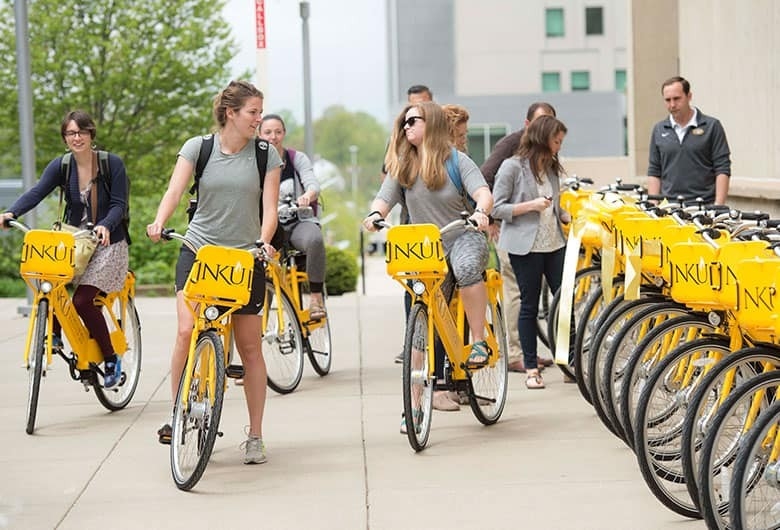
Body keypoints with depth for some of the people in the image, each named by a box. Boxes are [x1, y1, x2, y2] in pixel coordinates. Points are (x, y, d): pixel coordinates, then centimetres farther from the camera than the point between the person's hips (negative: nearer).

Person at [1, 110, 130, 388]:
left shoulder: (113, 163, -9)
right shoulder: (61, 166, -1)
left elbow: (119, 204, -12)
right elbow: (37, 192, -15)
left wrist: (105, 226, -34)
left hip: (107, 243, -4)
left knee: (83, 300, -19)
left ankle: (111, 359, -1)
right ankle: (54, 334, -3)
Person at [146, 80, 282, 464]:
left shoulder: (266, 155, 1)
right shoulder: (198, 147, -1)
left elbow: (269, 209, -3)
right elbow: (175, 190, -11)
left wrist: (264, 242, -22)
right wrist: (159, 223, -31)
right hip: (199, 250, -1)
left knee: (250, 347, 4)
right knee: (187, 330, -20)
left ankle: (255, 436, 15)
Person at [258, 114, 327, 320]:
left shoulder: (297, 159, 3)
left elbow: (313, 184, -13)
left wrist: (307, 195, -39)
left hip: (299, 222, -1)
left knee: (315, 239, -37)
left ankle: (316, 297, -25)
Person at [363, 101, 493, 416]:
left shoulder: (456, 160, -3)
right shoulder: (401, 166, 7)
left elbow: (483, 193, -16)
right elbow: (385, 198, -2)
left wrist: (481, 212, -39)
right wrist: (375, 214, -26)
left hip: (463, 237, -4)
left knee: (467, 268, -39)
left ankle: (479, 342, -26)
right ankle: (436, 387, 8)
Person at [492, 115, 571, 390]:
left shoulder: (552, 169, 15)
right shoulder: (512, 167, -6)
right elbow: (497, 208, -8)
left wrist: (570, 217, 5)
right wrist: (530, 206, -18)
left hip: (555, 243, 6)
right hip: (525, 246, -6)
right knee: (529, 305, 1)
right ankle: (531, 369, 9)